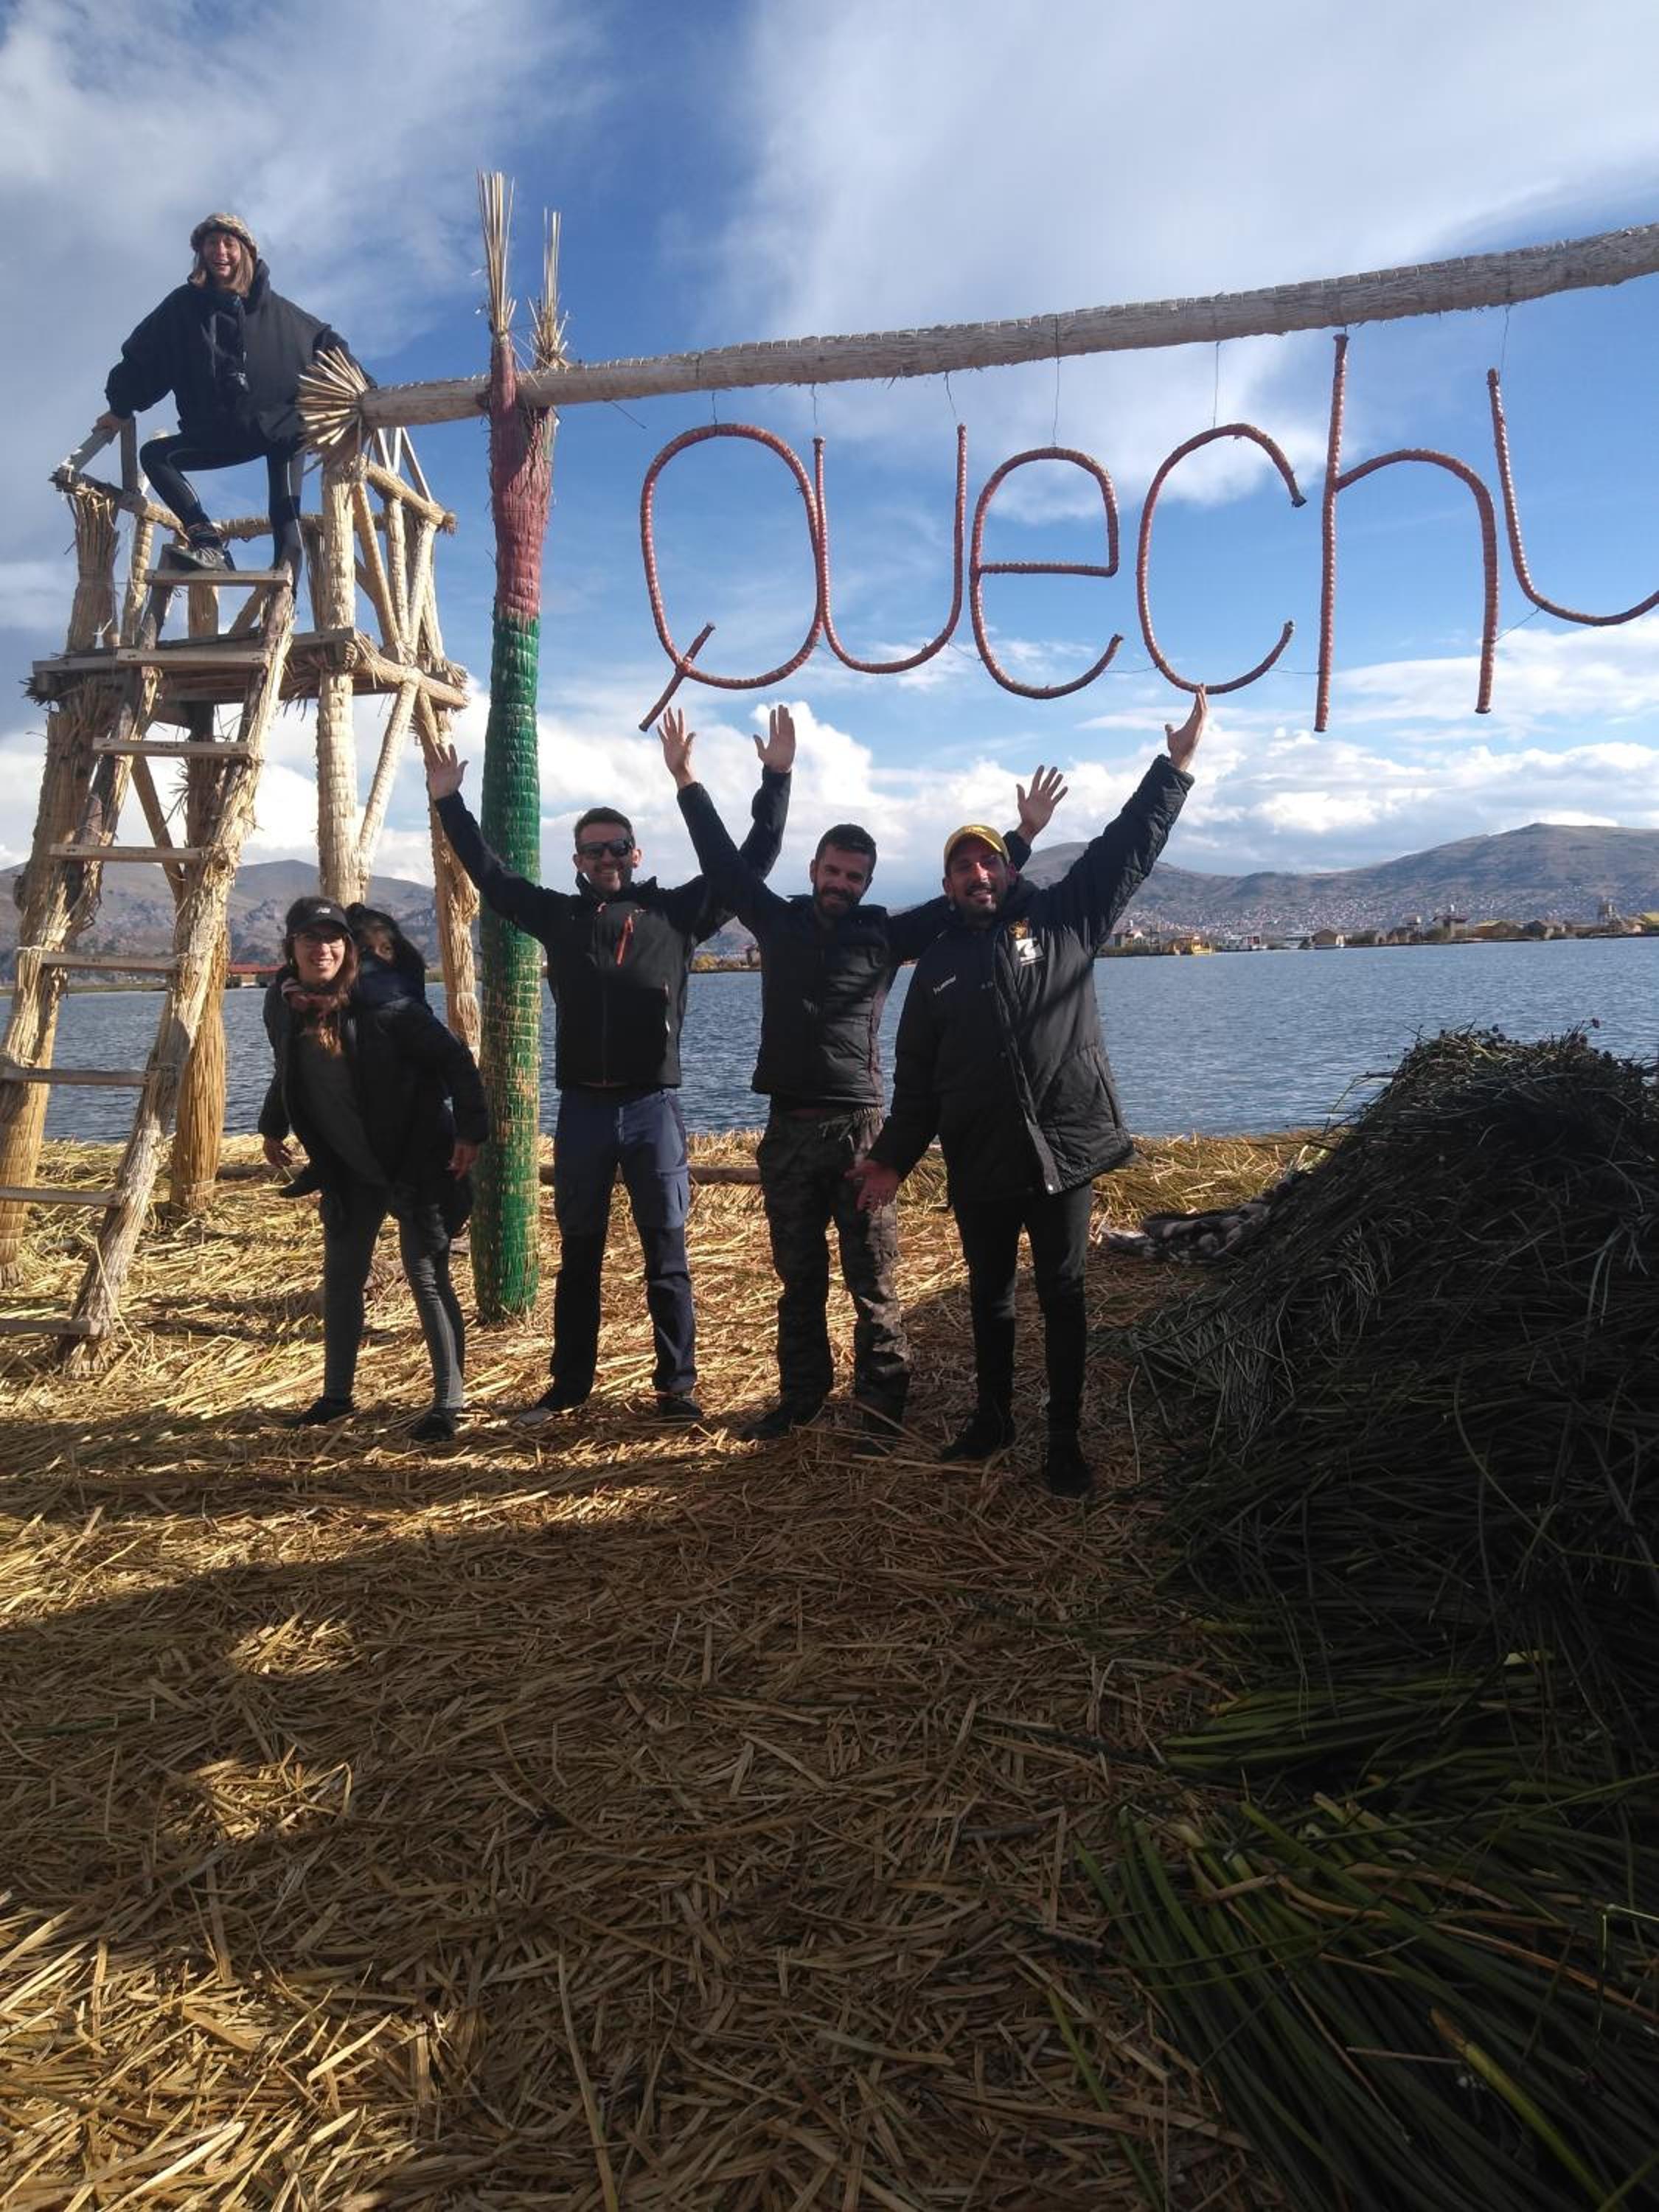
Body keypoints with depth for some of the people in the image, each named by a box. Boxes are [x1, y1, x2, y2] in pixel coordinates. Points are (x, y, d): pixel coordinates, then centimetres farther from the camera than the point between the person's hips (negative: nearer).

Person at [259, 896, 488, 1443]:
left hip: (416, 1158, -6)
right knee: (341, 1275, 14)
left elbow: (454, 1060, -17)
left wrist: (470, 1131, -20)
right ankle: (337, 1394, 30)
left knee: (426, 1274, -4)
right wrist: (273, 1127, 24)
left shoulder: (385, 1004, -21)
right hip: (348, 1167, 7)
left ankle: (449, 1404, 5)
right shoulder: (282, 1004, -3)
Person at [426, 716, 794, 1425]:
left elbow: (751, 863, 2)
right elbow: (490, 876, 15)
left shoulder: (676, 911, 3)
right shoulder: (560, 915, 9)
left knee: (667, 1257, 5)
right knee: (578, 1256, 12)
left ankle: (676, 1386, 15)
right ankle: (569, 1384, 24)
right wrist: (449, 803, 12)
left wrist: (775, 780, -3)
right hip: (583, 1107, 2)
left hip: (653, 1106, -2)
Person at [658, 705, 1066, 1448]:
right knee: (798, 1281, 13)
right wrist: (686, 781, 12)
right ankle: (800, 1396, 25)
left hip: (858, 1128, -2)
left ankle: (880, 1408, 10)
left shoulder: (885, 935, 3)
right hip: (788, 1130, 3)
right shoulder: (778, 922, 9)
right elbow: (724, 861, 12)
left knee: (873, 1282, 1)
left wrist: (1024, 836, 1)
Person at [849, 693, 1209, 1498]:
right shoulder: (937, 966, 9)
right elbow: (915, 1077, 11)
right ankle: (992, 1418, 32)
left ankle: (1065, 1442, 16)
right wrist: (893, 1158, 8)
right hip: (979, 1164, 2)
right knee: (989, 1297, 15)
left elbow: (1126, 848, 1)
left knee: (1062, 1296, 5)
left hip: (1061, 1151, -2)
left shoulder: (1063, 918, 4)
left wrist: (1175, 765, -4)